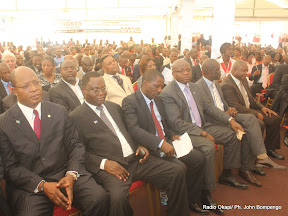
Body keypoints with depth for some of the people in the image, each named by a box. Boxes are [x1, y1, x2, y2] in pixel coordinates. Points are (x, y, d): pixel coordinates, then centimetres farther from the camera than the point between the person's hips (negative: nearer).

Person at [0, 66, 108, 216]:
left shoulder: (59, 112, 8)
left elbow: (75, 146, 6)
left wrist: (71, 175, -12)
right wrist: (42, 185, -14)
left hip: (65, 175, 2)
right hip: (29, 186, -2)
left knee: (99, 198, -21)